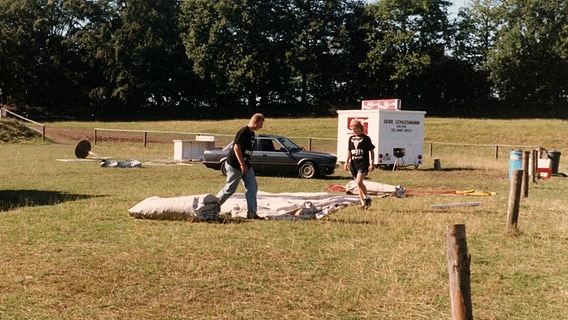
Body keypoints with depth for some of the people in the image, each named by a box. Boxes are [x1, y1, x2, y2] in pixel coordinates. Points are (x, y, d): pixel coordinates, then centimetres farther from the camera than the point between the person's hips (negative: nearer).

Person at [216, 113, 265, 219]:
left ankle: (251, 212, 1)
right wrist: (242, 165, -24)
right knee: (230, 189, 1)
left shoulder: (252, 133, 10)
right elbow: (236, 148, -23)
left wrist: (246, 164, 17)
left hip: (245, 165, 9)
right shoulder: (244, 132, -19)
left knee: (253, 188, 1)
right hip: (234, 165, -9)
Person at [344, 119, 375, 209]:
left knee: (359, 182, -20)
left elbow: (371, 151, -1)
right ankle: (363, 203, 17)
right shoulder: (351, 138, 11)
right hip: (354, 164, 6)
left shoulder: (366, 138, -4)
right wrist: (346, 162, 9)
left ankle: (367, 197, 0)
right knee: (358, 184, 9)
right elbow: (349, 151, 18)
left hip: (363, 163, -6)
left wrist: (372, 163, -7)